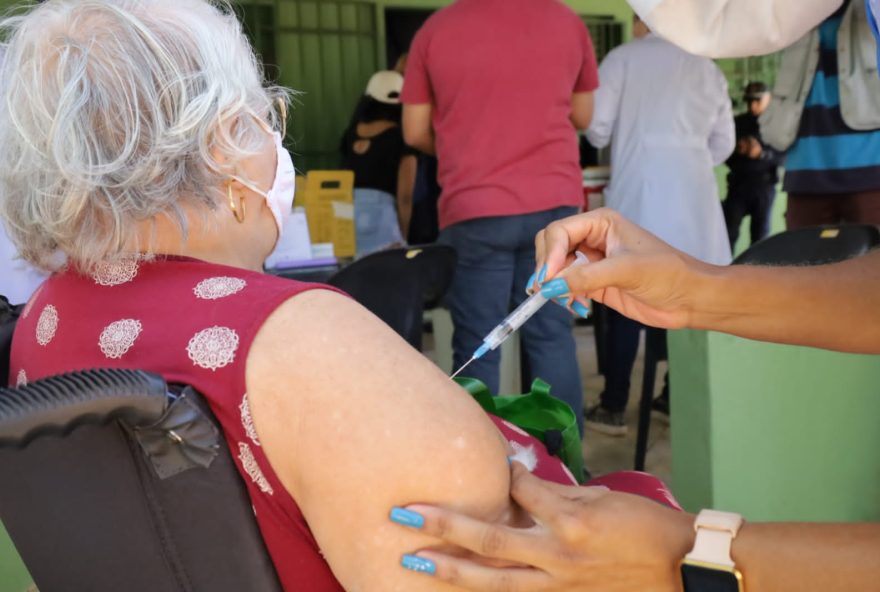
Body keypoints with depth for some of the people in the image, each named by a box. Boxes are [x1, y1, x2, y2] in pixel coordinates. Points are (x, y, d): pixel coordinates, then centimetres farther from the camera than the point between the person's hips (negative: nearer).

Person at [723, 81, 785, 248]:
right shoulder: (737, 123, 8)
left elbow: (785, 157, -6)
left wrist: (763, 153, -22)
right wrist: (738, 150, -12)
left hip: (764, 186, -1)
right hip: (738, 184, 1)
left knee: (760, 233, 3)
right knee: (728, 230, -7)